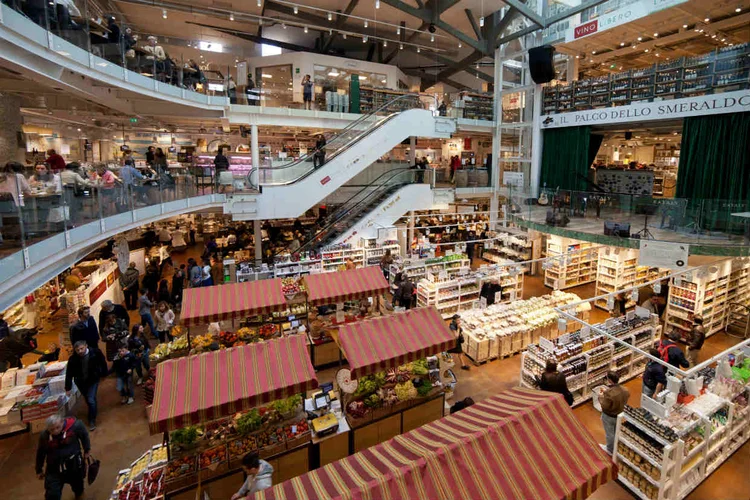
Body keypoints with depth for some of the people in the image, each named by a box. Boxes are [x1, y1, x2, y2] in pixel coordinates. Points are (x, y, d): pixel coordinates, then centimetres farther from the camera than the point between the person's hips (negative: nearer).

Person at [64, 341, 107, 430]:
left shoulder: (95, 352, -25)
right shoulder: (73, 359, -21)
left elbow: (102, 362, -7)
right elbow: (69, 374, -13)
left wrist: (104, 373, 2)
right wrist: (68, 388, -11)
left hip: (93, 380, -2)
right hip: (80, 382, 2)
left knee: (91, 400, -9)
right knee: (88, 400, 18)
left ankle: (92, 420, 7)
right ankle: (92, 412, 46)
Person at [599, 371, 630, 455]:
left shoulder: (608, 393, -37)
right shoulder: (624, 390, -15)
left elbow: (605, 406, -27)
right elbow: (625, 401, 3)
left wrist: (601, 397, -10)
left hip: (608, 416, -6)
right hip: (619, 415, 7)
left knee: (610, 434, 17)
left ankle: (610, 450, 37)